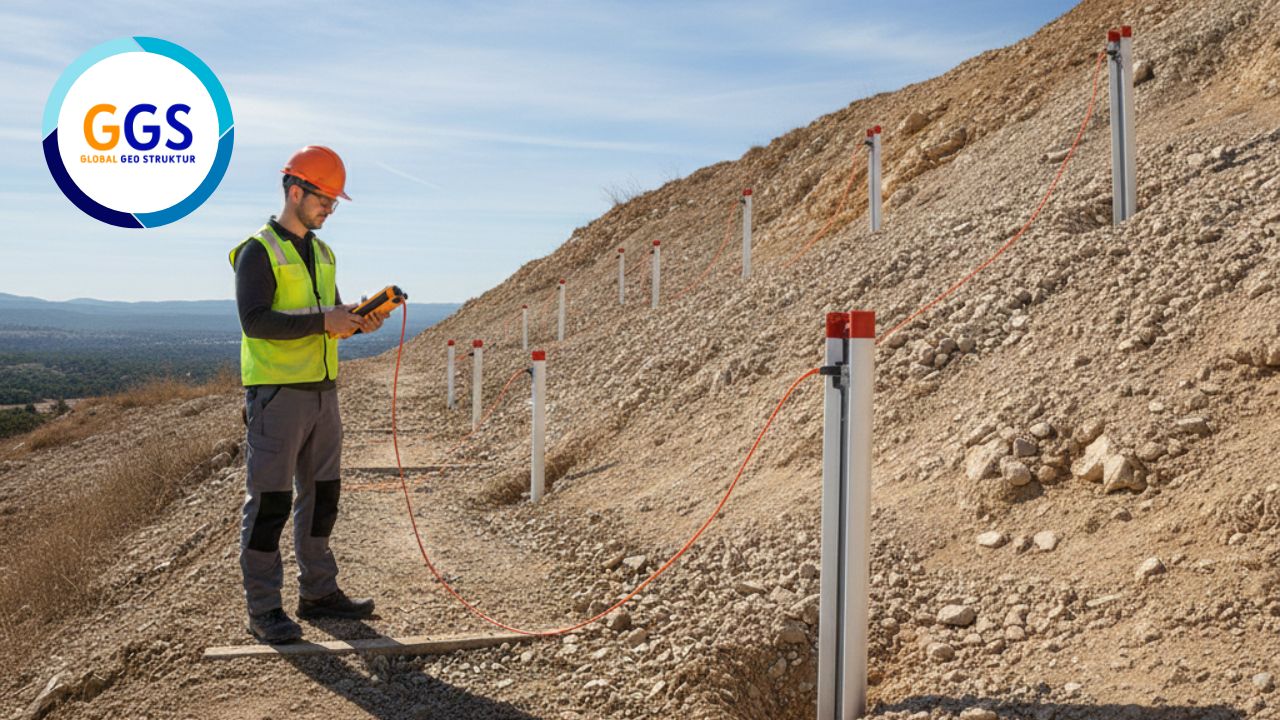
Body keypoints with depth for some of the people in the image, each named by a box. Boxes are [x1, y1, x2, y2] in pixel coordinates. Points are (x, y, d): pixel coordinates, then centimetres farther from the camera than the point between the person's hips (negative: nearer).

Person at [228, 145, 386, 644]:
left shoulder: (322, 253, 16)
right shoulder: (258, 251, -8)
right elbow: (255, 321, -19)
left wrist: (357, 321, 0)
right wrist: (321, 320, -23)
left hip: (322, 390, 8)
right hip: (277, 393, -8)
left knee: (322, 493, 13)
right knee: (269, 500, -3)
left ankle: (318, 592, 24)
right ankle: (263, 609, 6)